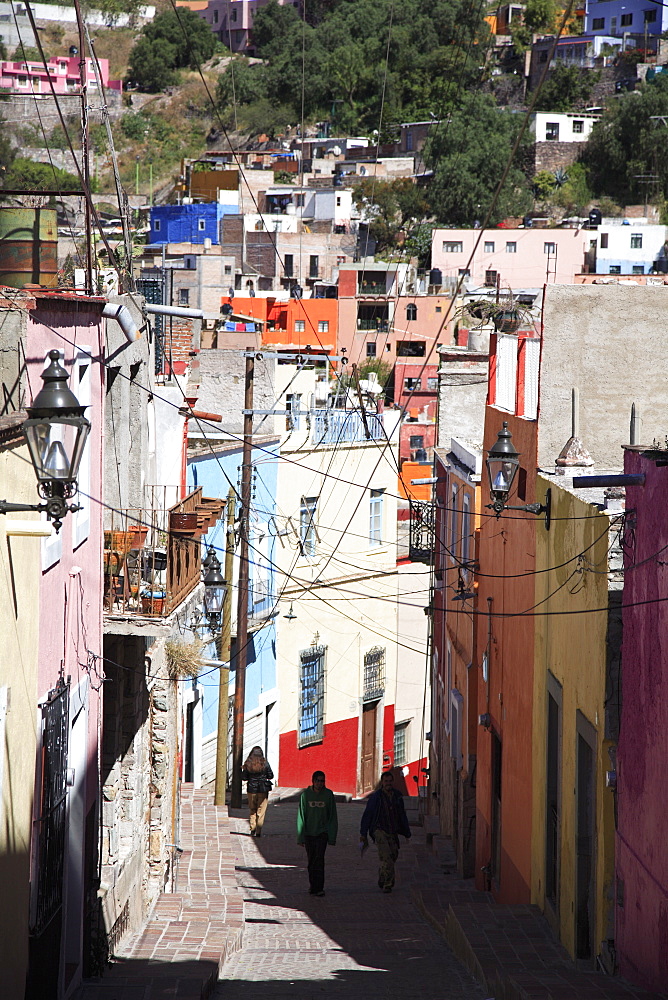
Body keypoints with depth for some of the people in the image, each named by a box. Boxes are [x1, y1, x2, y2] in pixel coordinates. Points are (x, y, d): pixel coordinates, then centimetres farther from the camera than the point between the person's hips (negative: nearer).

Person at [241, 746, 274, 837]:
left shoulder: (247, 764, -4)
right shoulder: (264, 763, -7)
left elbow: (244, 777, -4)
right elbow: (271, 776, -3)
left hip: (251, 789, 1)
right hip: (263, 790, -1)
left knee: (252, 810, 15)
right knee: (261, 811, 4)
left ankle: (252, 829, 8)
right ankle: (258, 831, 1)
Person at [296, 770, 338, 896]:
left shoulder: (328, 794, -1)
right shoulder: (306, 794, 0)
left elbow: (332, 816, 3)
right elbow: (301, 816, 4)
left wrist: (332, 837, 0)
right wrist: (301, 836, 0)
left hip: (322, 832, -2)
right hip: (309, 832, 2)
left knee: (319, 859, -14)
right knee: (311, 860, 9)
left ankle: (319, 888, -16)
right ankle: (313, 886, 23)